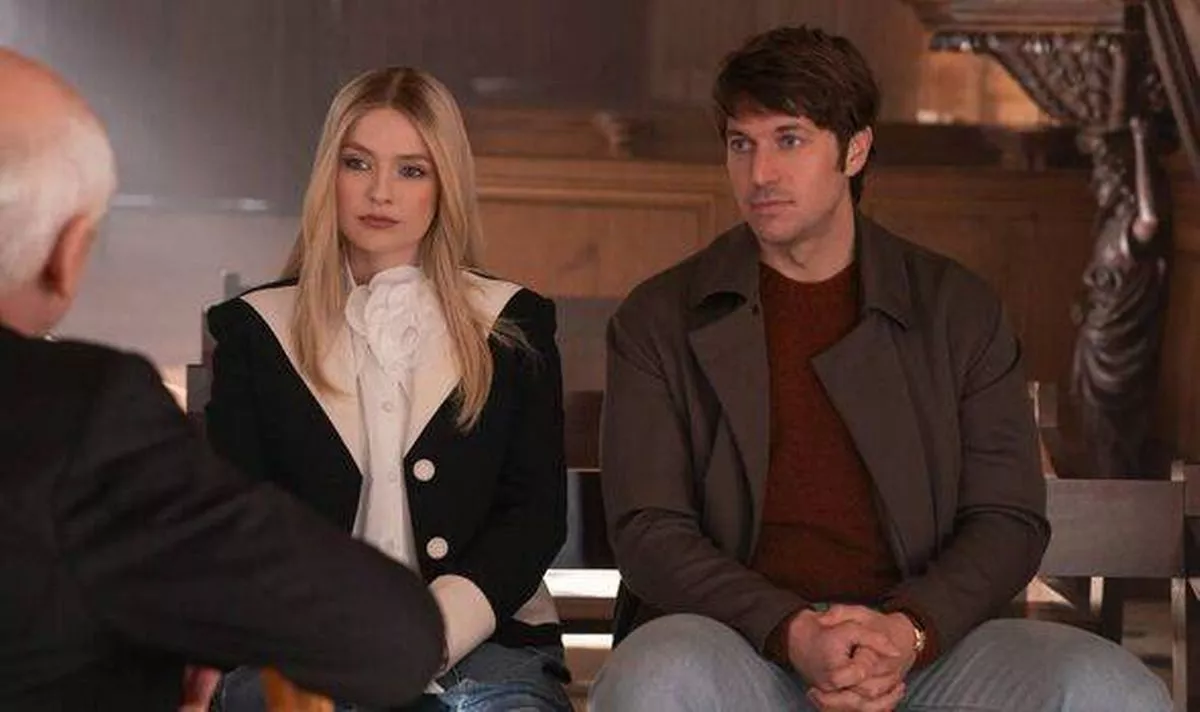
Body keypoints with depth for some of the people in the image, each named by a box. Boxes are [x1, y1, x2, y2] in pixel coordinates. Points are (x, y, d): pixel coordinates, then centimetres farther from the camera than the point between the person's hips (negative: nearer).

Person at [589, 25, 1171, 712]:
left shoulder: (957, 308, 12)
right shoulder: (659, 320, 8)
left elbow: (1009, 518, 6)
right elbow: (649, 529, -1)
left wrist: (908, 631, -14)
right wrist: (793, 635, -17)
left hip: (922, 647, 1)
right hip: (742, 642, -1)